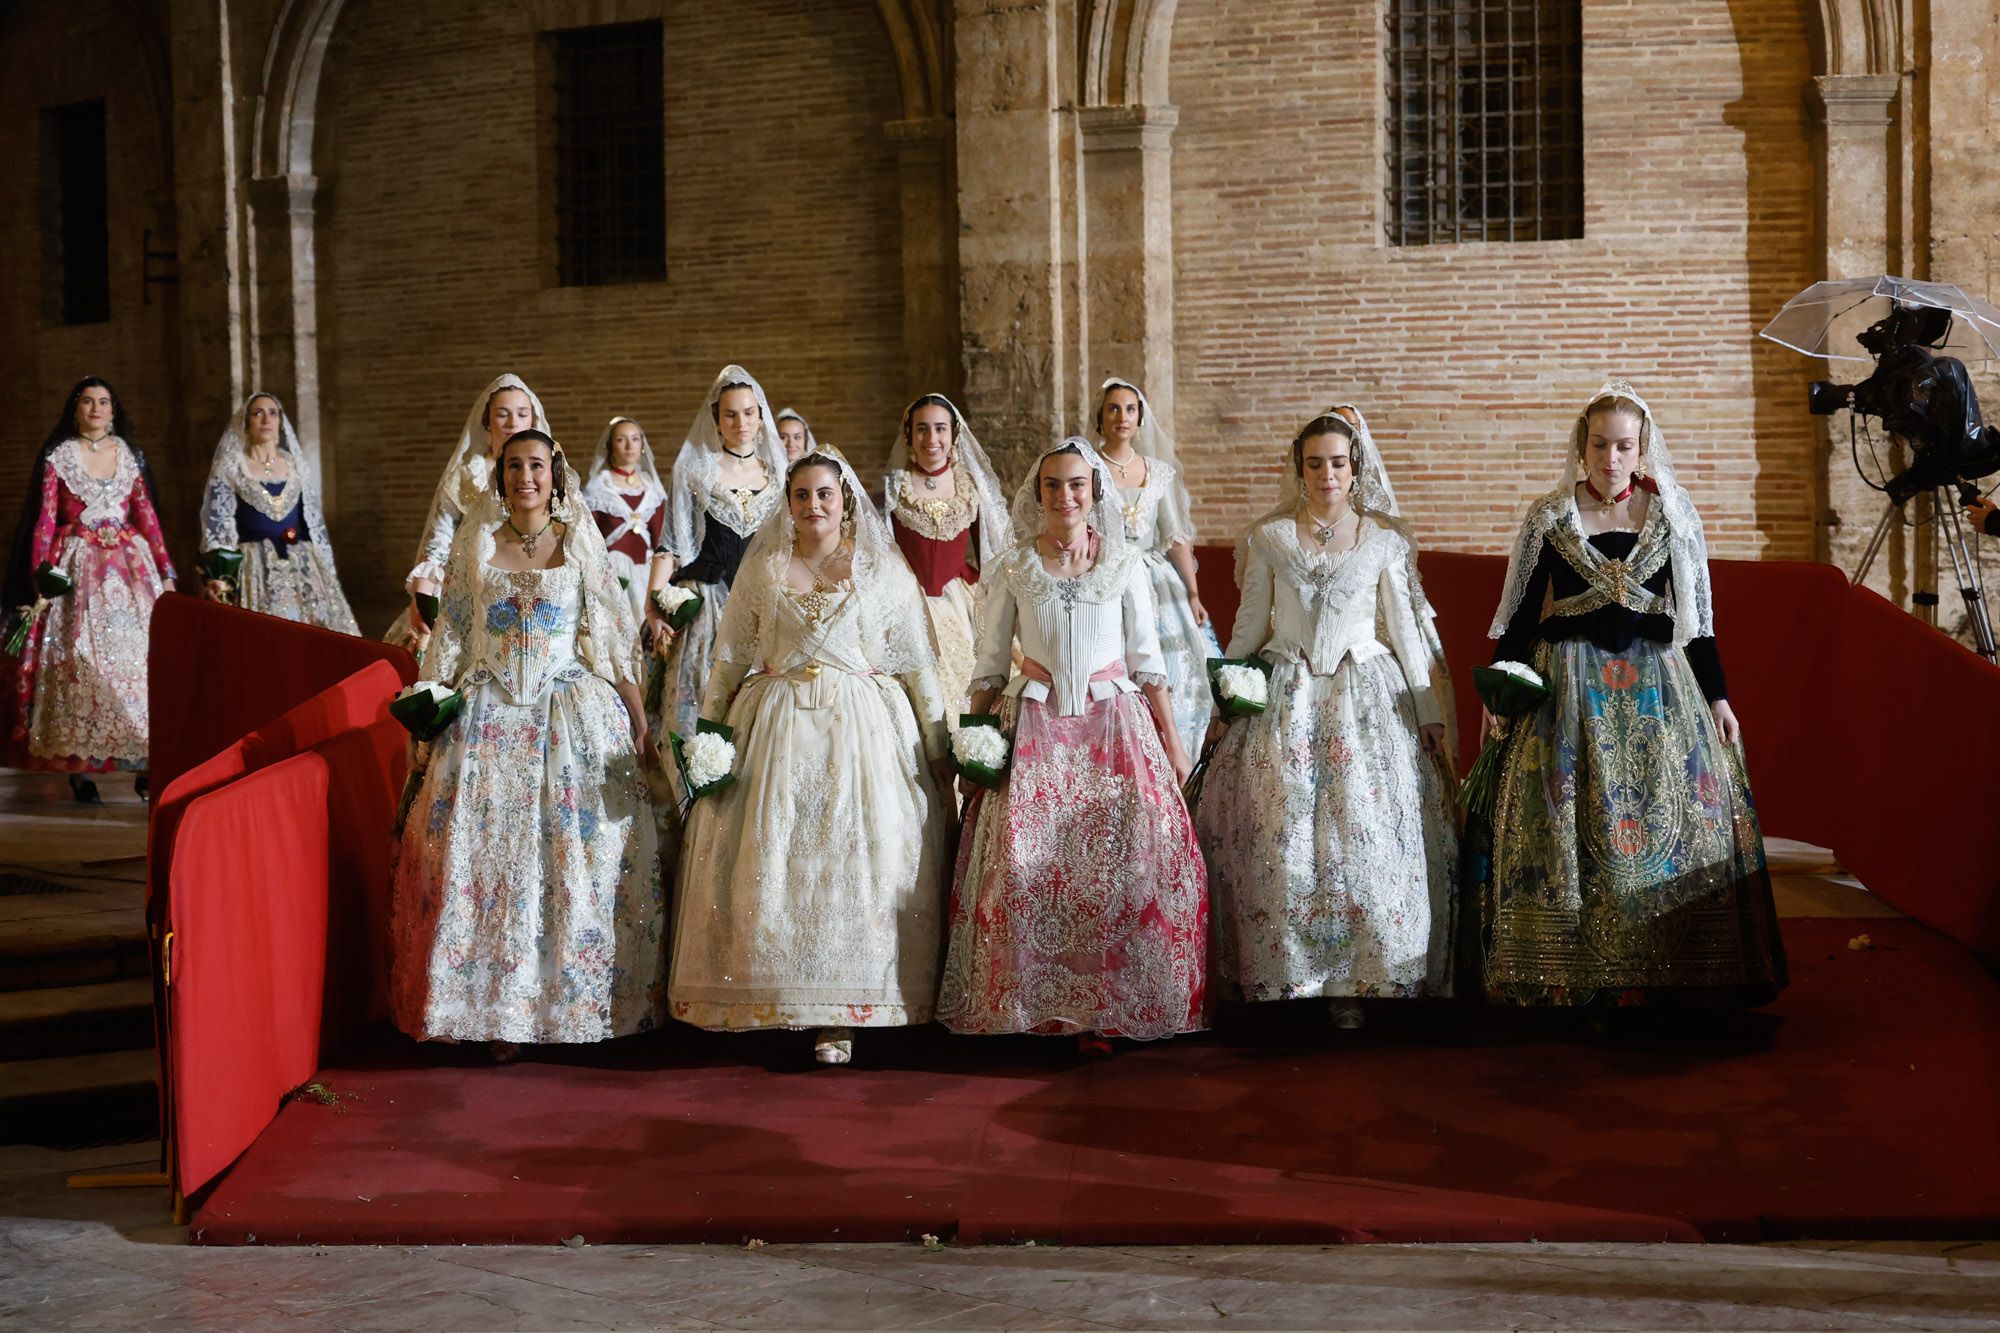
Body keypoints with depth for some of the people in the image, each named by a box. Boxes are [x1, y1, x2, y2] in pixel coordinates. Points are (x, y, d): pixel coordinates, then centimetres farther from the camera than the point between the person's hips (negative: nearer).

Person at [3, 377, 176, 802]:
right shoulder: (56, 457, 4)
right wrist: (41, 575, -10)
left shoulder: (129, 455, 11)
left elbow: (148, 517, 10)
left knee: (137, 653, -7)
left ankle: (144, 761, -4)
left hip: (130, 564, 2)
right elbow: (44, 520, 0)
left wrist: (166, 572, 4)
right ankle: (79, 764, -4)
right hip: (78, 567, -2)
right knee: (79, 658, -9)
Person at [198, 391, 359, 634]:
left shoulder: (296, 466, 13)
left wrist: (329, 574, 10)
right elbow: (217, 527, -4)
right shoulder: (229, 468, 3)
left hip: (302, 567, 3)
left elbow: (315, 524, 15)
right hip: (255, 568, -3)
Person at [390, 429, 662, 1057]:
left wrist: (640, 723, -2)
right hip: (490, 717, 1)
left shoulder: (580, 545, 5)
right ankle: (499, 1008, 2)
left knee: (581, 851, -4)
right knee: (486, 854, -4)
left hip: (575, 716, -1)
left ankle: (584, 1000, 6)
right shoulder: (475, 545, 8)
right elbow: (449, 638, 10)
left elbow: (615, 639, 4)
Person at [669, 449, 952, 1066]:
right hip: (778, 729, 2)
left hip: (865, 730, -1)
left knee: (857, 860, -5)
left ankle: (841, 1015, 0)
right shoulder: (761, 569, 9)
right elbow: (730, 658, 11)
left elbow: (917, 663, 5)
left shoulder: (884, 570, 5)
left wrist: (937, 745, 2)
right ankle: (782, 996, 8)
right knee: (772, 861, -2)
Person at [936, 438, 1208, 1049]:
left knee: (1125, 861, -10)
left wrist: (1171, 739, 4)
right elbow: (989, 664, 9)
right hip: (1035, 729, 0)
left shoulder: (1126, 564, 5)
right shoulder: (1013, 569, 5)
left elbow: (1148, 660, 8)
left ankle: (1105, 1006, 1)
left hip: (1115, 726, 0)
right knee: (1025, 864, -11)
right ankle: (1040, 1005, 3)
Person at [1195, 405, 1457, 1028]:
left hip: (1366, 698, -1)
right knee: (1280, 833, -5)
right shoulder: (1268, 538, 4)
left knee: (1364, 831, -6)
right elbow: (1249, 627, 10)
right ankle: (1282, 973, 7)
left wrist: (1429, 711, 4)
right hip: (1286, 698, 1)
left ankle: (1351, 983, 4)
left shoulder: (1384, 540, 3)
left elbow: (1405, 628, 5)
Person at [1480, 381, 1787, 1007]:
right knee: (1567, 824, -3)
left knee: (1673, 820, -2)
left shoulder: (1674, 514, 4)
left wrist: (1717, 697, 5)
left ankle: (1668, 973, 7)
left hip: (1658, 684, 1)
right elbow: (1520, 610, 7)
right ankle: (1571, 976, 5)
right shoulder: (1548, 516, 2)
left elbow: (1698, 613, 8)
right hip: (1571, 685, -1)